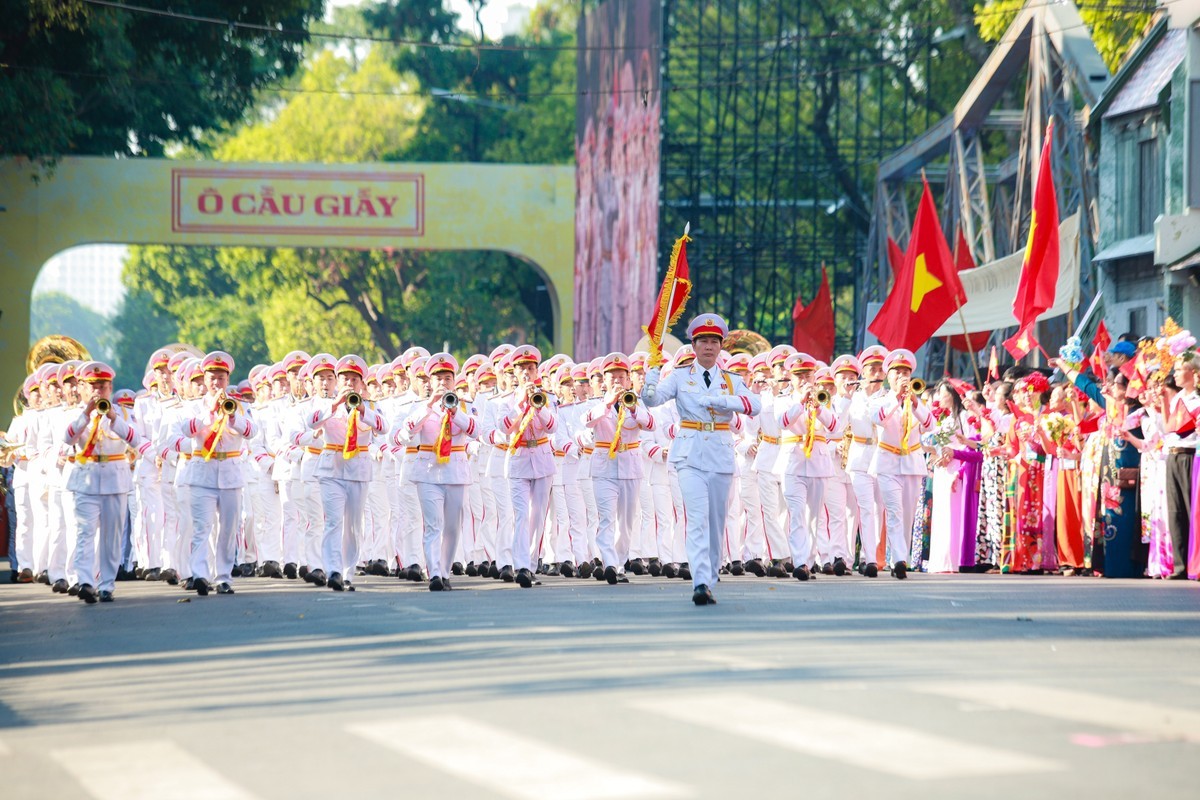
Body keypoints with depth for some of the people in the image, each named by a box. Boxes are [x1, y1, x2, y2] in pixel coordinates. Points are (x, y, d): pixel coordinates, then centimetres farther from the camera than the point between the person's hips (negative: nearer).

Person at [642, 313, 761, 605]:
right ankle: (701, 583, -25)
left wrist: (720, 400, -22)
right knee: (698, 518, -17)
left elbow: (754, 405, -8)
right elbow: (653, 399, -11)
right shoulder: (680, 376, 4)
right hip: (691, 455, -3)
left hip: (721, 455, 3)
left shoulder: (730, 380, 8)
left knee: (716, 523, 8)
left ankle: (709, 583, 18)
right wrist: (650, 383, -34)